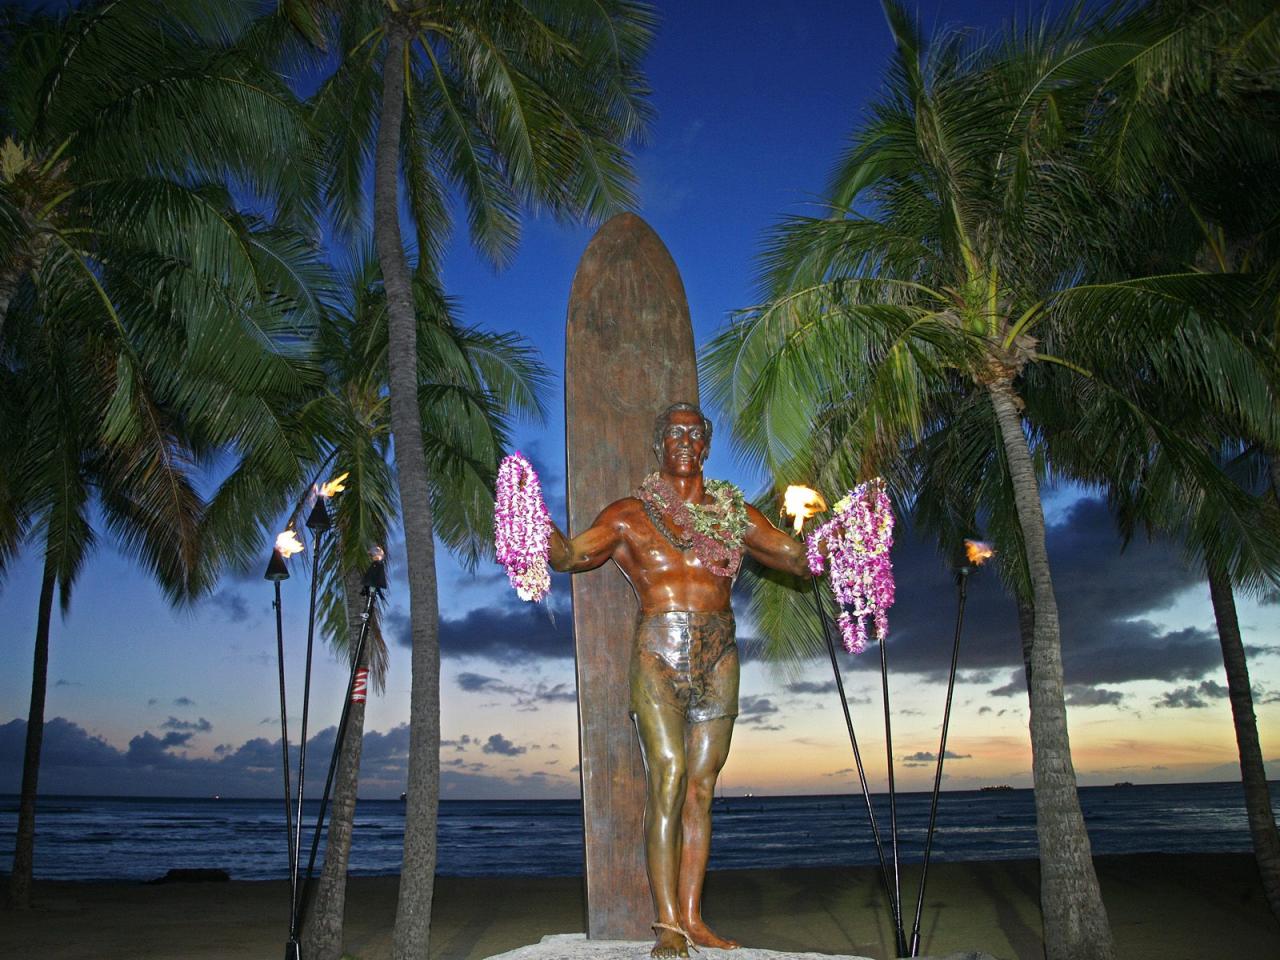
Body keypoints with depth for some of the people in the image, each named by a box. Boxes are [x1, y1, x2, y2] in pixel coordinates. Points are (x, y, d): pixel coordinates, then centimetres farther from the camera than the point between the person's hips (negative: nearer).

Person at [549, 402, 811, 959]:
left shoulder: (734, 513, 14)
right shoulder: (630, 515, 7)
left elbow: (799, 559, 16)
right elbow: (568, 557, 3)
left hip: (718, 660, 3)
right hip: (658, 653, -3)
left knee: (701, 787, 4)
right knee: (667, 777, -13)